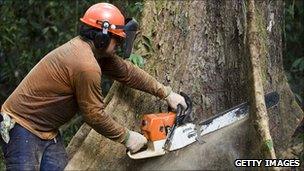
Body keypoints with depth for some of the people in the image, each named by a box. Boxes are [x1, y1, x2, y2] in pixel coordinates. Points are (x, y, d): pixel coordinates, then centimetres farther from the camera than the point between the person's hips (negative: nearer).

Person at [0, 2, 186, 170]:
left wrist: (166, 93, 13)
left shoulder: (97, 52, 3)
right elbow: (94, 115, -16)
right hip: (22, 128, -10)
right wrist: (127, 137, -5)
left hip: (48, 131, 10)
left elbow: (127, 72, 14)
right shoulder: (86, 65, -24)